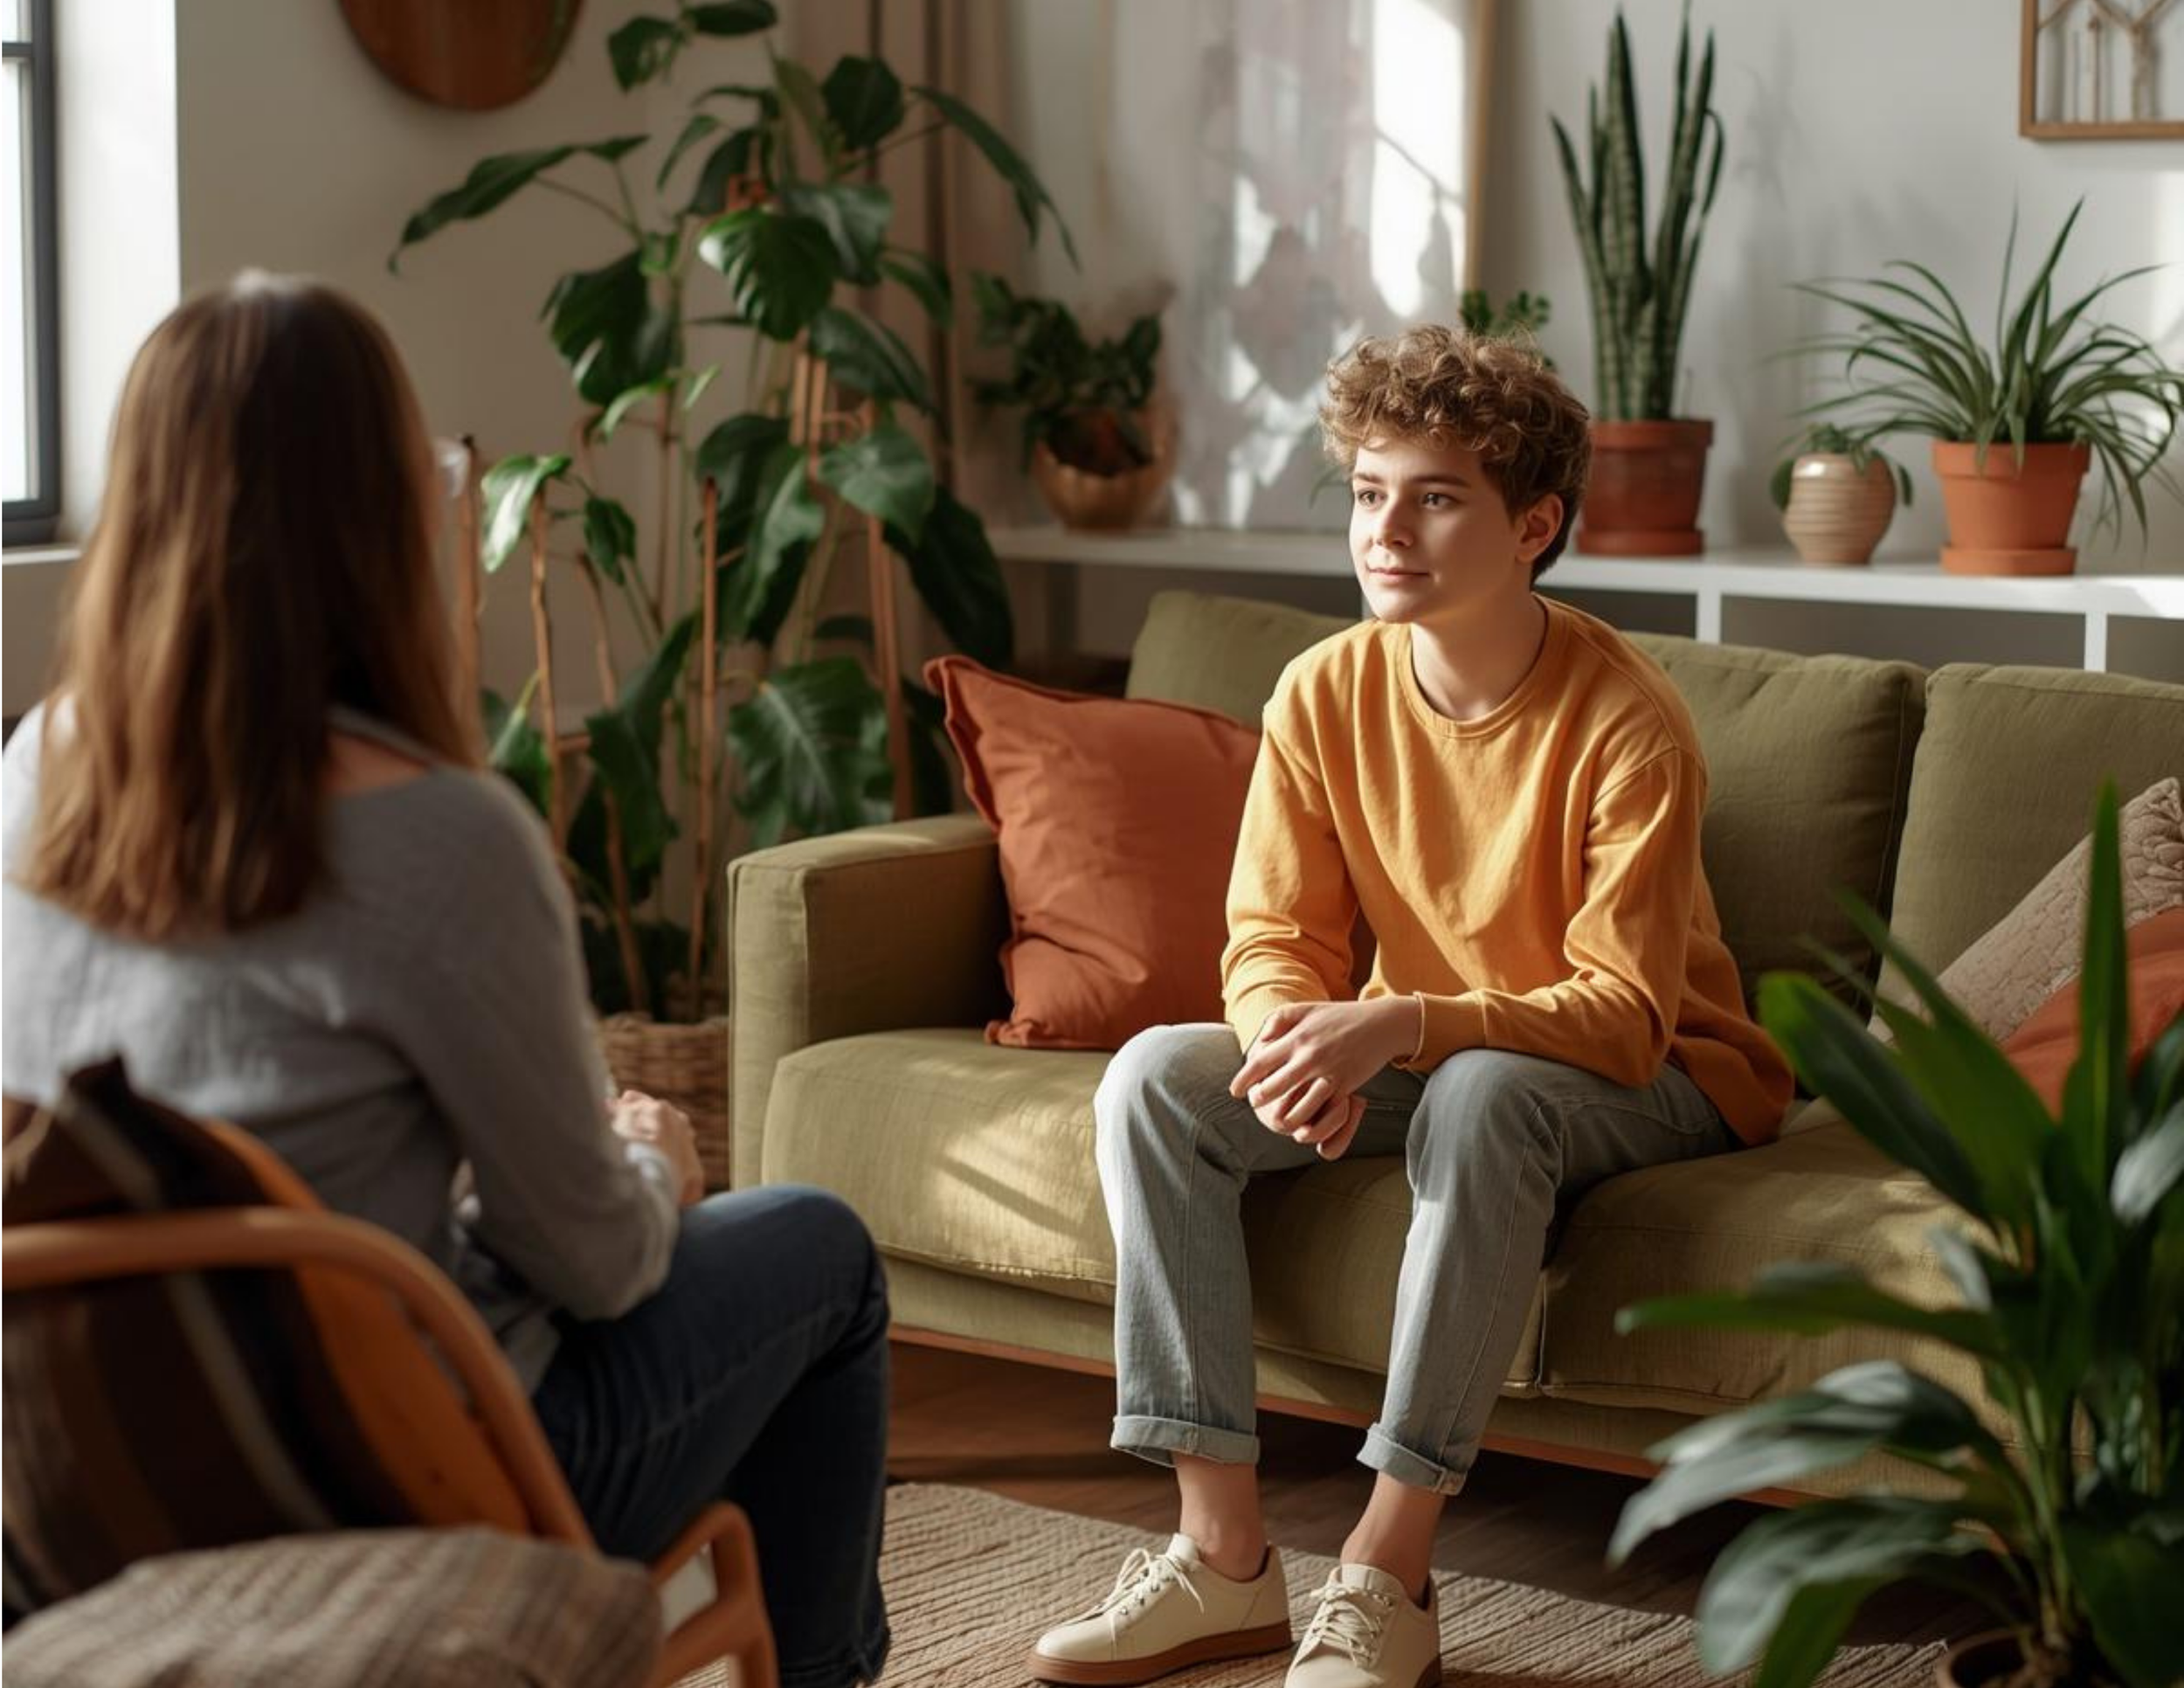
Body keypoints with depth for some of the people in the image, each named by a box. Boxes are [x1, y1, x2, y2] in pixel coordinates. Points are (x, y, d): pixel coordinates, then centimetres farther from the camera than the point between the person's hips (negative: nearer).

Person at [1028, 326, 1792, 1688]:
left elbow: (1625, 1015, -27)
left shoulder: (1626, 726, -23)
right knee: (1157, 1078, -17)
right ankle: (1225, 1555, -19)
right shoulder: (1327, 694, -9)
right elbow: (1274, 943, -5)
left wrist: (1399, 1025, -41)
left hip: (1653, 1079, -5)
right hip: (1421, 1052, 5)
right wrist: (1297, 1030, -31)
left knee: (1482, 1094, -39)